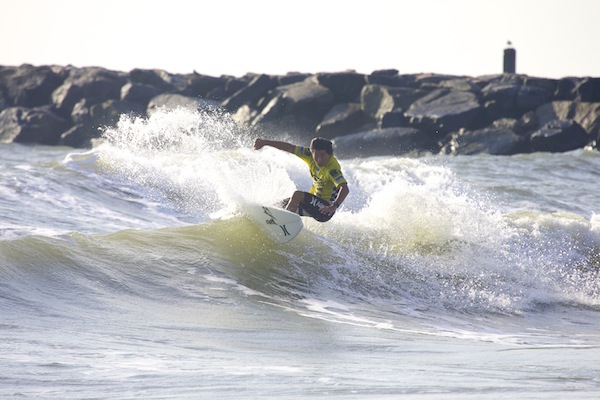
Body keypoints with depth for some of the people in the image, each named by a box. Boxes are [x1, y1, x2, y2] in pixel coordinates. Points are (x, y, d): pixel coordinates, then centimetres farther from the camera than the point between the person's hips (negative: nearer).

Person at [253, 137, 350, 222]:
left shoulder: (332, 169, -27)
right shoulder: (310, 155, -8)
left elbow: (345, 189, -39)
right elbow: (289, 147, -2)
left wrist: (334, 206, -55)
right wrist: (265, 142, 2)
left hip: (325, 209, -9)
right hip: (314, 201, 9)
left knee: (297, 195, -28)